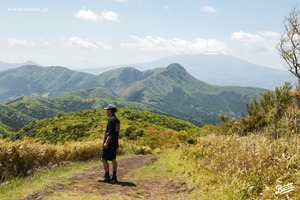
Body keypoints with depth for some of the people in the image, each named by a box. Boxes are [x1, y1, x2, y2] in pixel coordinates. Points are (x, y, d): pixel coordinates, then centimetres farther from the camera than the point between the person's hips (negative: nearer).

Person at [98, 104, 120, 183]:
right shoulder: (117, 120, 13)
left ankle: (107, 177, -2)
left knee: (104, 159, -4)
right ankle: (114, 177, 13)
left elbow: (110, 133, -22)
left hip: (109, 143, -10)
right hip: (114, 144, 10)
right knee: (113, 160, 11)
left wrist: (106, 142, -21)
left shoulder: (111, 119, -16)